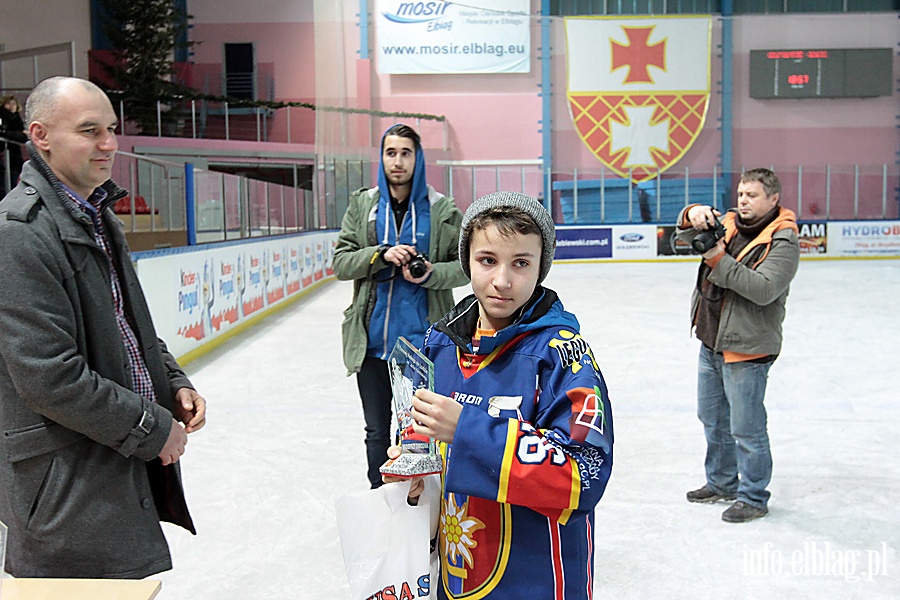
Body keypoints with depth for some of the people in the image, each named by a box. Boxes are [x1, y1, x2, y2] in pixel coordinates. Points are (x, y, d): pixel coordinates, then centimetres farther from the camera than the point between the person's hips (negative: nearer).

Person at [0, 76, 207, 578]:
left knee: (134, 584, 14)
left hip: (127, 459, 9)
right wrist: (152, 428, -14)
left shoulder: (98, 216, 13)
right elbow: (49, 377, -22)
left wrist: (174, 383, 7)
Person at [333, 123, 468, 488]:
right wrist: (382, 255, -15)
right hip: (372, 340, 2)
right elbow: (340, 262, 1)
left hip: (423, 339, -2)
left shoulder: (441, 209, -1)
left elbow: (464, 265, 1)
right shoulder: (362, 205, 5)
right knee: (377, 431, 15)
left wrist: (431, 274, -17)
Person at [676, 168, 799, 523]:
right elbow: (686, 235, 2)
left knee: (746, 428, 1)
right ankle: (721, 483, 38)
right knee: (713, 419, 20)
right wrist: (693, 216, -20)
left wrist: (719, 260, -26)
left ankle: (753, 498, 18)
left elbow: (764, 289, -24)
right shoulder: (727, 224, 8)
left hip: (747, 348, -8)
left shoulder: (783, 241, -13)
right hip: (711, 342, 8)